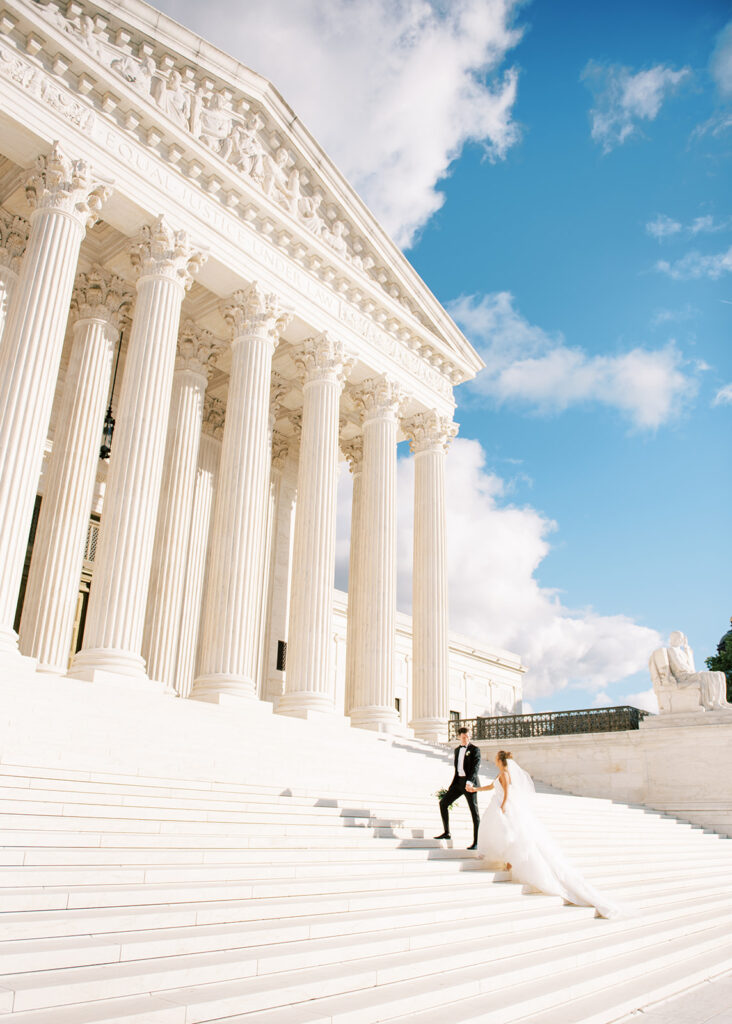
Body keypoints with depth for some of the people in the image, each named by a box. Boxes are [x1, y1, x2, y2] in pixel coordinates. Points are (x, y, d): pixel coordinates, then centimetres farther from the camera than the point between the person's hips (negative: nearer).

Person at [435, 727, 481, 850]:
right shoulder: (457, 749, 15)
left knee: (474, 812, -3)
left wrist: (469, 782, -32)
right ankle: (446, 833, 10)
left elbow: (475, 767, -18)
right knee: (443, 803, 0)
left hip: (470, 783, -7)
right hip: (458, 782, 7)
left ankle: (476, 842, 3)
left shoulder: (475, 749, -6)